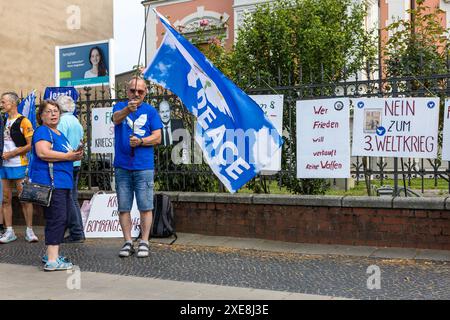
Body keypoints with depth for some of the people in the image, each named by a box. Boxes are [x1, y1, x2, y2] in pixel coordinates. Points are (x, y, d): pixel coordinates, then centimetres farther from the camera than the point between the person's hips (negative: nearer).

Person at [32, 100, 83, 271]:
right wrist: (68, 156, -15)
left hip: (63, 182, 10)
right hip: (50, 182, -10)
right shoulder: (42, 131, -7)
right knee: (57, 219, -12)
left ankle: (51, 254, 26)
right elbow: (43, 153, -23)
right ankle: (52, 260, -9)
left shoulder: (60, 134, 23)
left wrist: (75, 155, 12)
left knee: (62, 219, 14)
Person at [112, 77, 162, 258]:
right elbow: (116, 118, -16)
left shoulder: (150, 111, 6)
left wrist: (140, 141, -16)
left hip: (144, 166, -1)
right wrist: (128, 109, -37)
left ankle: (144, 243, 9)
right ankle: (128, 243, 16)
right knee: (123, 207, 6)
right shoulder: (120, 107, 8)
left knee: (145, 207, -1)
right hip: (122, 166, 1)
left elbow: (157, 137, 1)